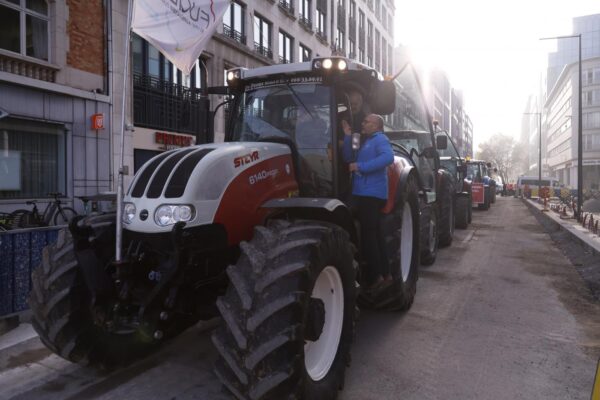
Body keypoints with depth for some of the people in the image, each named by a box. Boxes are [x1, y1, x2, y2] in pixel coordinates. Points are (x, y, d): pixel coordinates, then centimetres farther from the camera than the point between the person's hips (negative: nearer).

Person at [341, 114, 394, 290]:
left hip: (371, 194, -10)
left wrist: (361, 167, -23)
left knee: (368, 234, -9)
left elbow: (388, 157, -23)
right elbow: (348, 158, 15)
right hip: (364, 193, 10)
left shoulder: (380, 139, -5)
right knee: (374, 233, 12)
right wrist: (348, 136, 7)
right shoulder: (364, 142, 23)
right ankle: (384, 274, 20)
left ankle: (375, 276, -3)